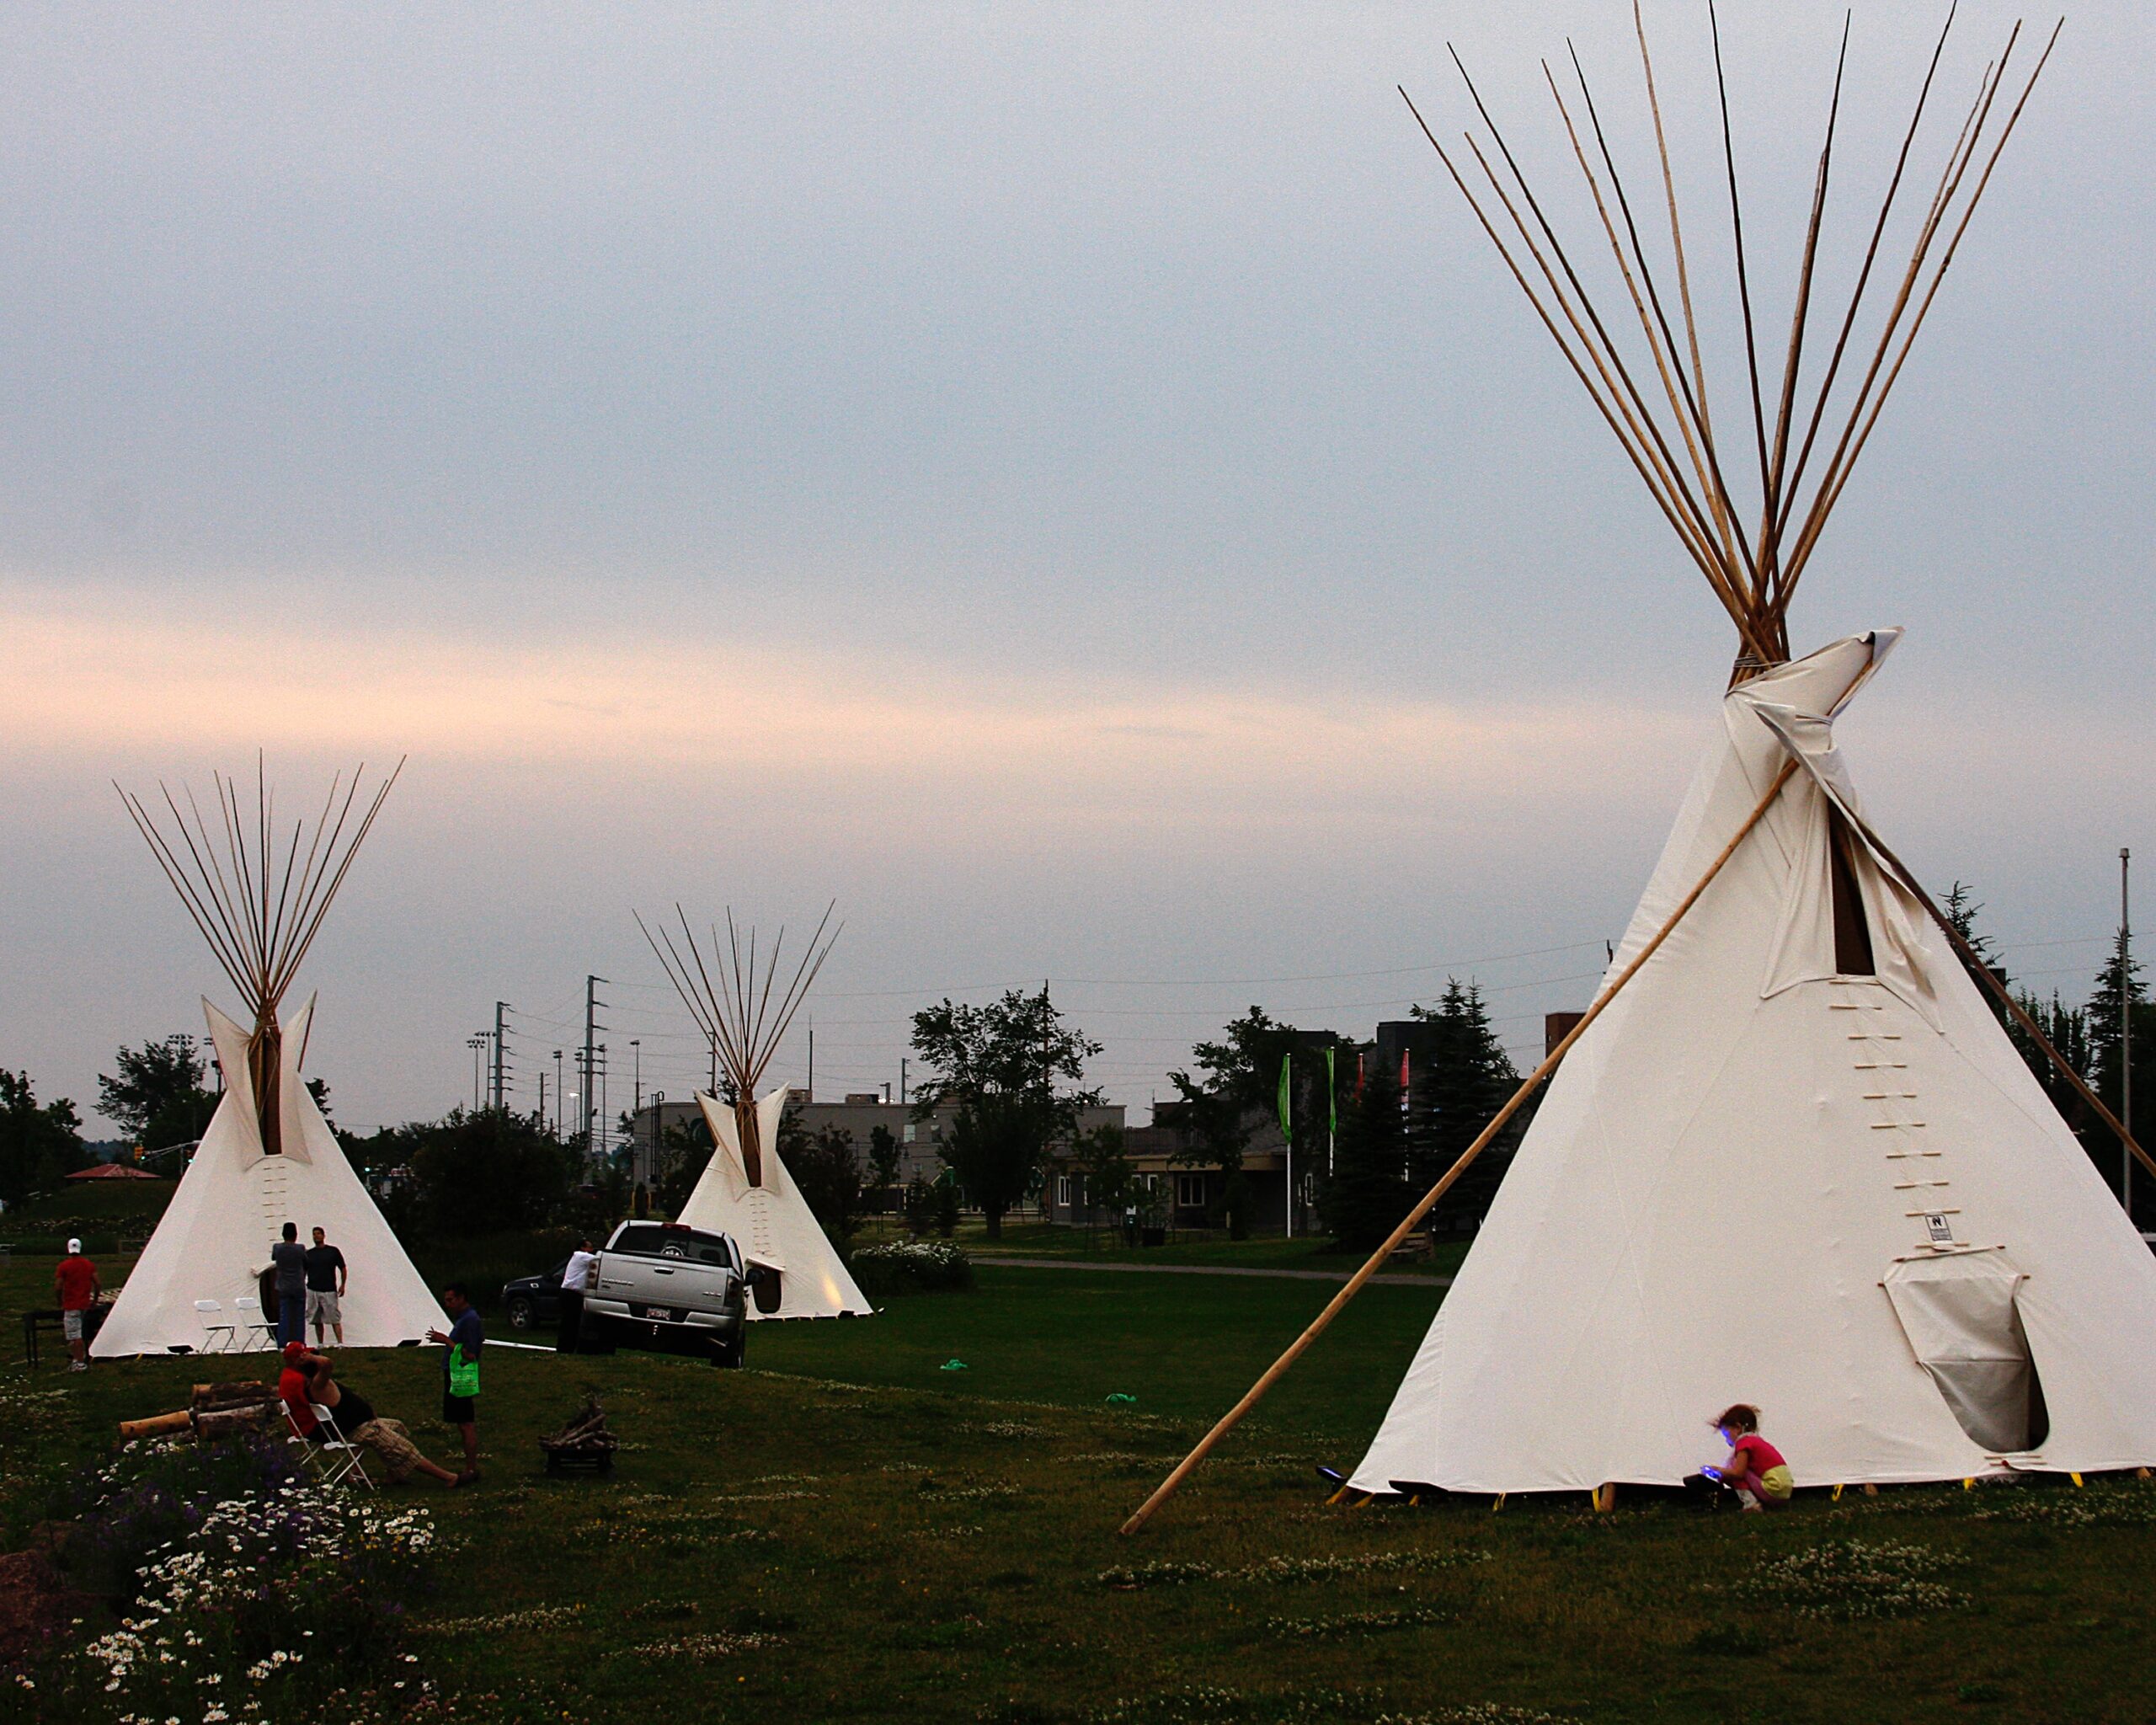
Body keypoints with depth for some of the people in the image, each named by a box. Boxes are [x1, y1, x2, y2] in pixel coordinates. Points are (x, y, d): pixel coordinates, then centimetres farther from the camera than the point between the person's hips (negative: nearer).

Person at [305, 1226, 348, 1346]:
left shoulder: (333, 1251, 4)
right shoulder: (308, 1254, 11)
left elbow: (343, 1268, 7)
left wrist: (342, 1285, -1)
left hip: (329, 1291, -3)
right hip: (313, 1291, 3)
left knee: (335, 1318, -9)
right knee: (317, 1320, 4)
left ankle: (340, 1343, -13)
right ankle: (320, 1344, 10)